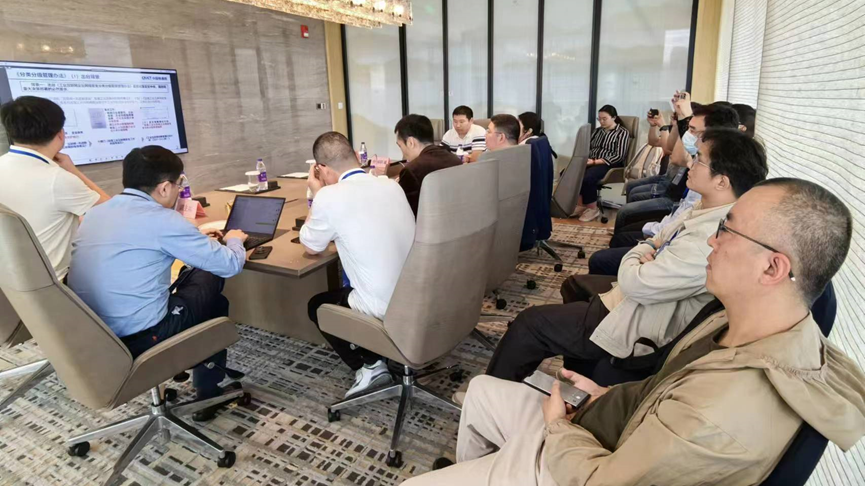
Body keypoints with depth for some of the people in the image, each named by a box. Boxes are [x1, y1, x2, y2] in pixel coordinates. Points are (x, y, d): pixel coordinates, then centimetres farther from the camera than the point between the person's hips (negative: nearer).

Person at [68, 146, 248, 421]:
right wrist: (233, 240, 11)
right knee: (214, 301, 17)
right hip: (136, 340, -8)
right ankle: (208, 394, 27)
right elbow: (230, 265, -10)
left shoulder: (96, 213, 8)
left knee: (194, 274, 22)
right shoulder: (162, 219, -16)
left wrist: (193, 238, 30)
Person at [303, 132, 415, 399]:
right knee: (344, 291, 32)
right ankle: (377, 357, 23)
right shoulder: (391, 185, 5)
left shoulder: (330, 196, -14)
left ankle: (369, 366, 12)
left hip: (385, 309, -7)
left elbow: (311, 247, 5)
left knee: (317, 305, 22)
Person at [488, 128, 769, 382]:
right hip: (636, 302, 10)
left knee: (529, 324, -4)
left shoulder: (709, 240, -33)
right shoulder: (710, 212, -2)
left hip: (634, 326, -10)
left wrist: (636, 256, -7)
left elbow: (636, 284, -28)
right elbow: (662, 239, 13)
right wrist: (649, 250, -10)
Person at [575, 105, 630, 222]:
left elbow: (619, 156, -11)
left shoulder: (622, 132, 0)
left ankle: (592, 209, -17)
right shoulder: (598, 131, 20)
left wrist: (595, 162, -19)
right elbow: (587, 147, 17)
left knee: (587, 178, -36)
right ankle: (581, 205, -16)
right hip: (591, 162, 6)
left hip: (609, 165, -6)